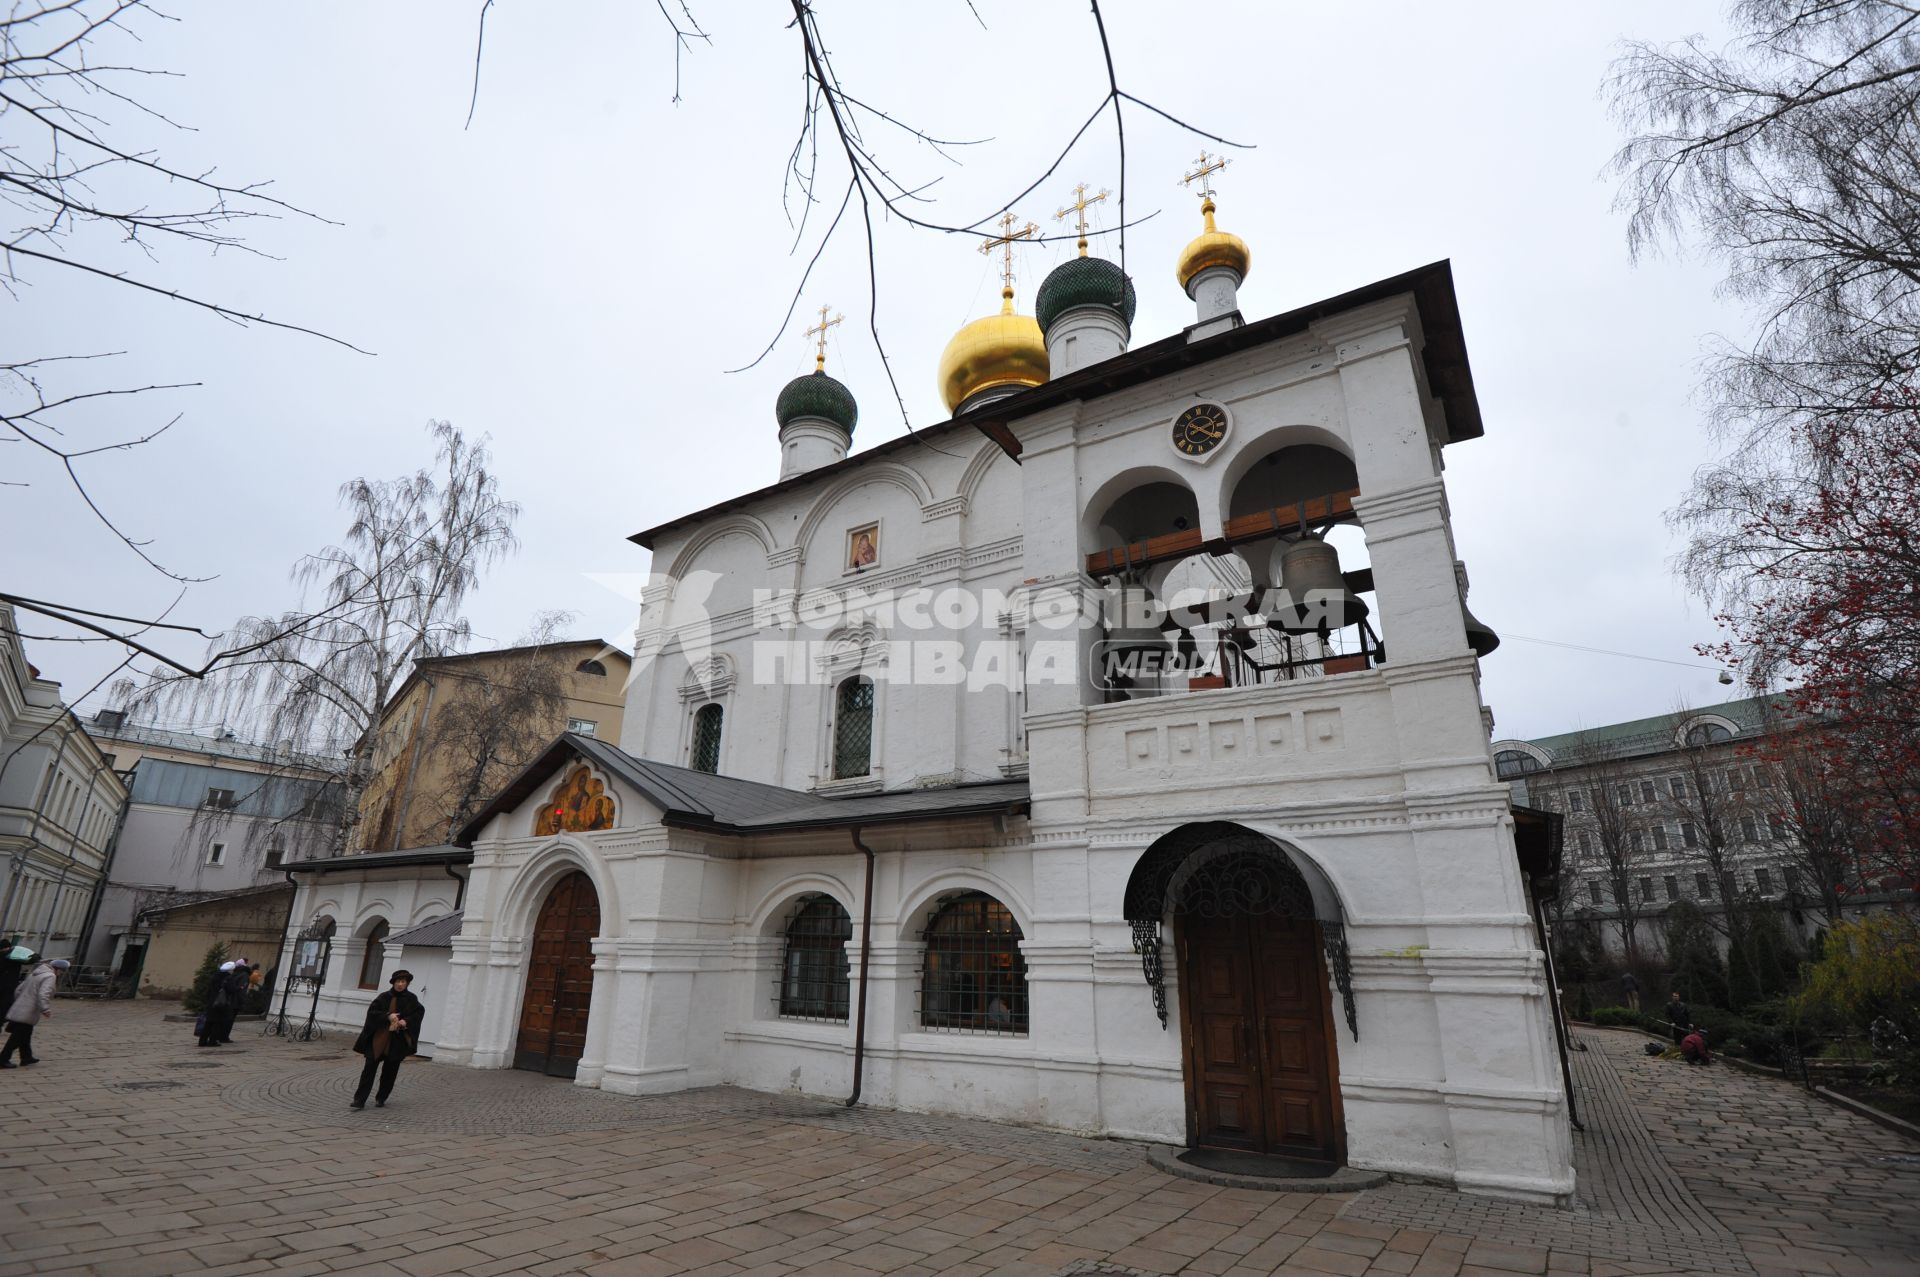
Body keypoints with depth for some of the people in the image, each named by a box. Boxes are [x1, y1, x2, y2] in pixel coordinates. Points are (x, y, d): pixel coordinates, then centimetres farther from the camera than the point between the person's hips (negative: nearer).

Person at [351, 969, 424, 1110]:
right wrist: (387, 1016, -21)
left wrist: (406, 1021, -17)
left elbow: (420, 1012, 0)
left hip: (398, 1041, 1)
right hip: (379, 1038, -1)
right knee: (370, 1067, -7)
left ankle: (381, 1098, 23)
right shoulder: (385, 997, 0)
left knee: (390, 1071, 8)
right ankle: (359, 1099, -2)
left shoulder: (411, 999, 1)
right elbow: (372, 1010, -6)